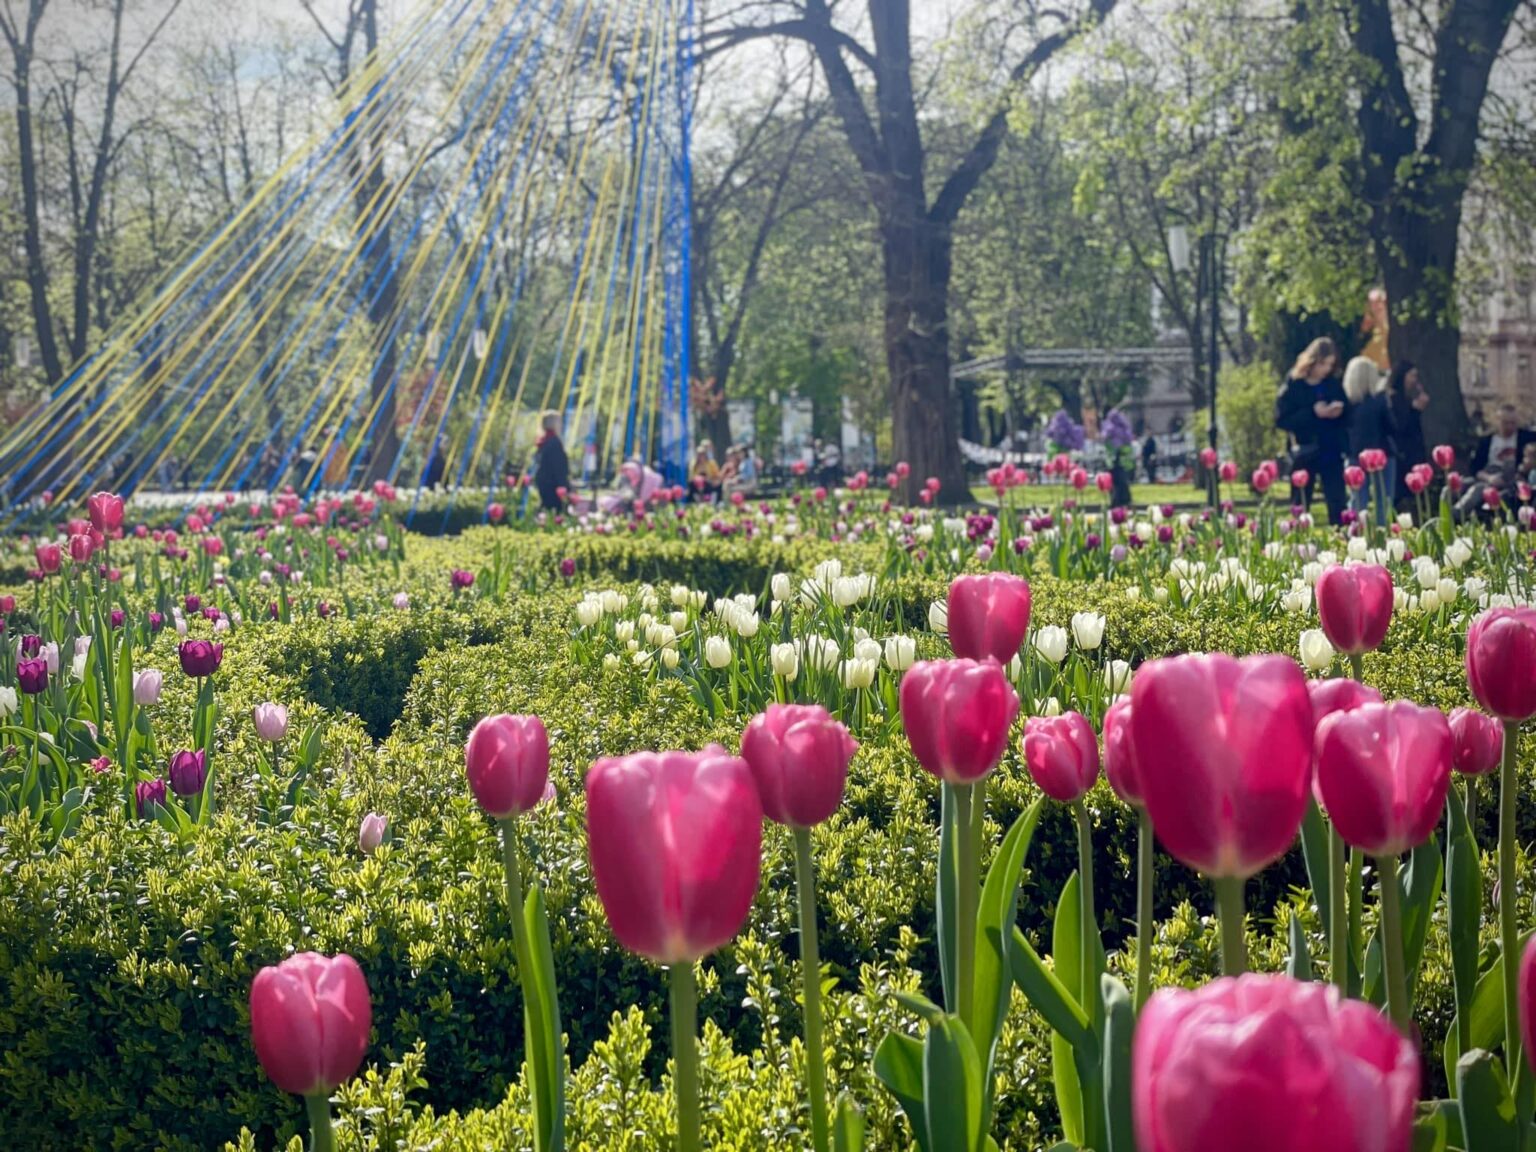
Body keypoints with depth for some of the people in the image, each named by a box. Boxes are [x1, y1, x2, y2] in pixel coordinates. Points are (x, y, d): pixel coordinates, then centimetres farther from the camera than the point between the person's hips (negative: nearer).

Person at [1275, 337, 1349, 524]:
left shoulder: (1334, 385, 6)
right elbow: (1282, 420, -13)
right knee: (1300, 506, 5)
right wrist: (1313, 413, -20)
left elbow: (1348, 418, 11)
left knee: (1338, 507, -1)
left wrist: (1339, 412, -12)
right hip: (1305, 454, -3)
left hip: (1332, 452, 3)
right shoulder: (1293, 386, -6)